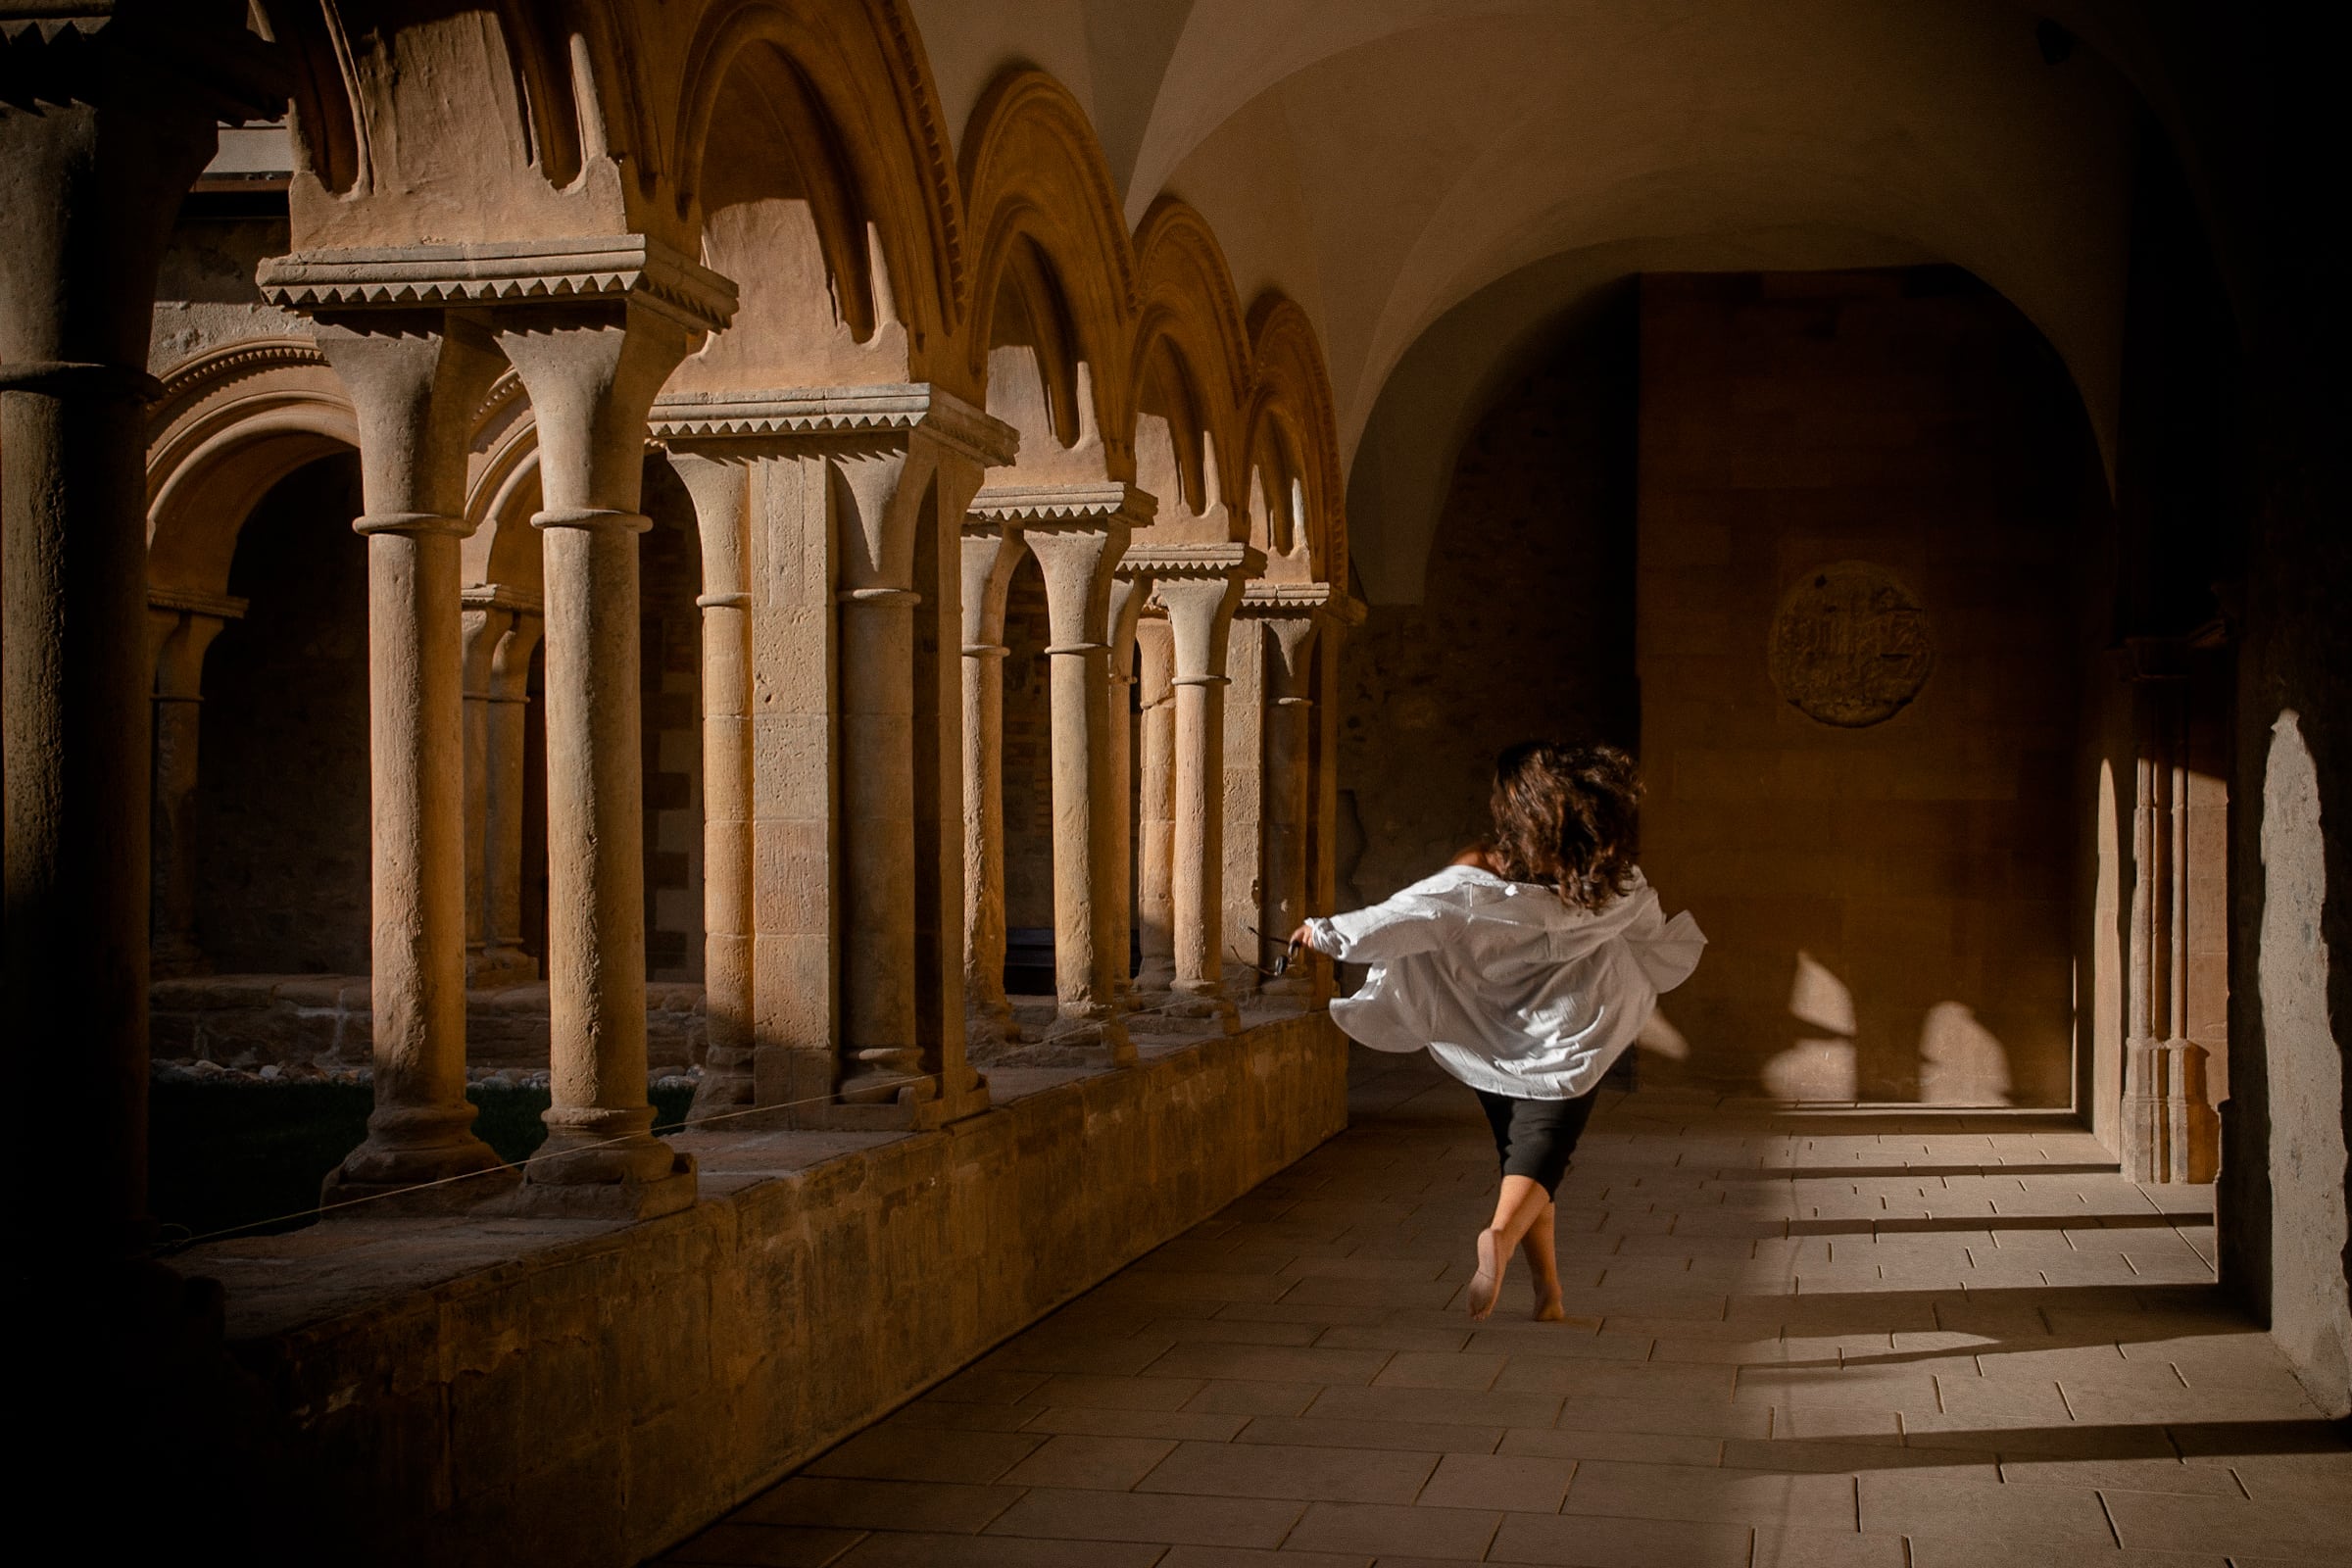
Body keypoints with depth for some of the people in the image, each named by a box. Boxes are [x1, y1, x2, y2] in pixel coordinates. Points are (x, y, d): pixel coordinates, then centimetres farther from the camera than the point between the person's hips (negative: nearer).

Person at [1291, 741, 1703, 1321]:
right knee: (1539, 1160, -2)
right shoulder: (1617, 885, -4)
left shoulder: (1480, 873, -11)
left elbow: (1408, 918, -14)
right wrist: (1688, 940, 34)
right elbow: (1662, 947, 11)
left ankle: (1549, 1293, 14)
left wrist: (1328, 933, -5)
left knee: (1520, 1157, 15)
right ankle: (1500, 1235, -34)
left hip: (1493, 1049, 1)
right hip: (1566, 1053, -1)